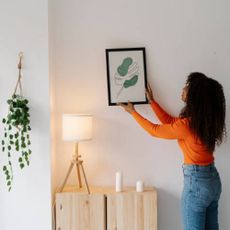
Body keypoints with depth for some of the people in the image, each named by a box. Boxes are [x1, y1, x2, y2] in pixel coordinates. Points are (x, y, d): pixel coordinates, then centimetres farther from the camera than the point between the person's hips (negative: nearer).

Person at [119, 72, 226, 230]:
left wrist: (133, 112, 7)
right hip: (213, 179, 9)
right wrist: (152, 102, 18)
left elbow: (154, 130, -6)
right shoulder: (206, 118, 3)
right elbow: (170, 122, 14)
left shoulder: (186, 124, -22)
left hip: (196, 182, -9)